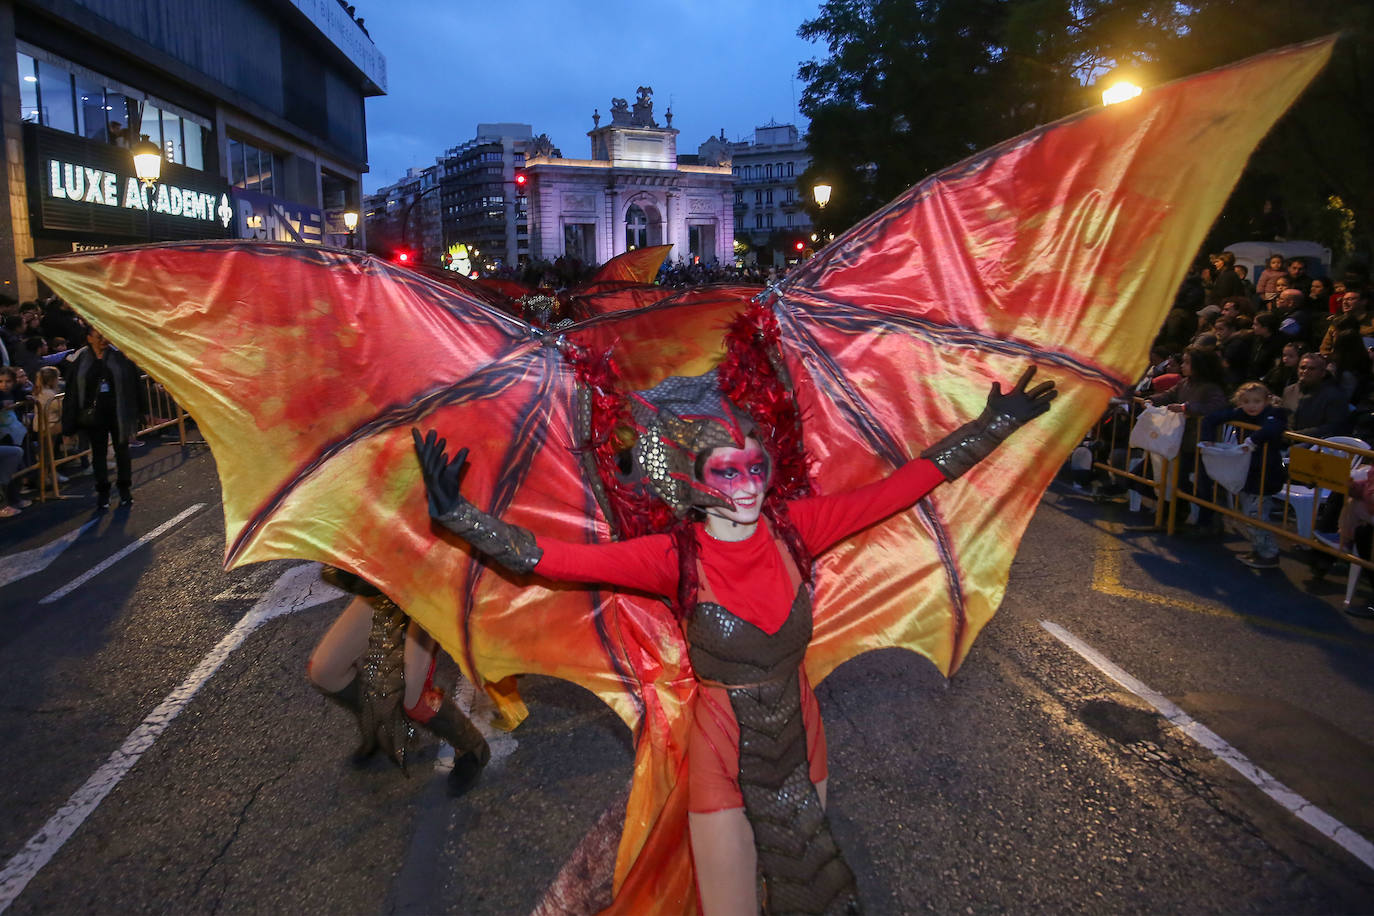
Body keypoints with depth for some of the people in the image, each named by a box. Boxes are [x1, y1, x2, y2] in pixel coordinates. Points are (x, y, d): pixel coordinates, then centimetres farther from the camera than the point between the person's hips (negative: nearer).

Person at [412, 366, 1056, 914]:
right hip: (724, 757, -3)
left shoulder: (793, 528, -13)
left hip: (801, 744, 3)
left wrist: (993, 425, -6)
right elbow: (547, 556, -26)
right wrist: (457, 514, -36)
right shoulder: (676, 558, -21)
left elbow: (903, 485, -8)